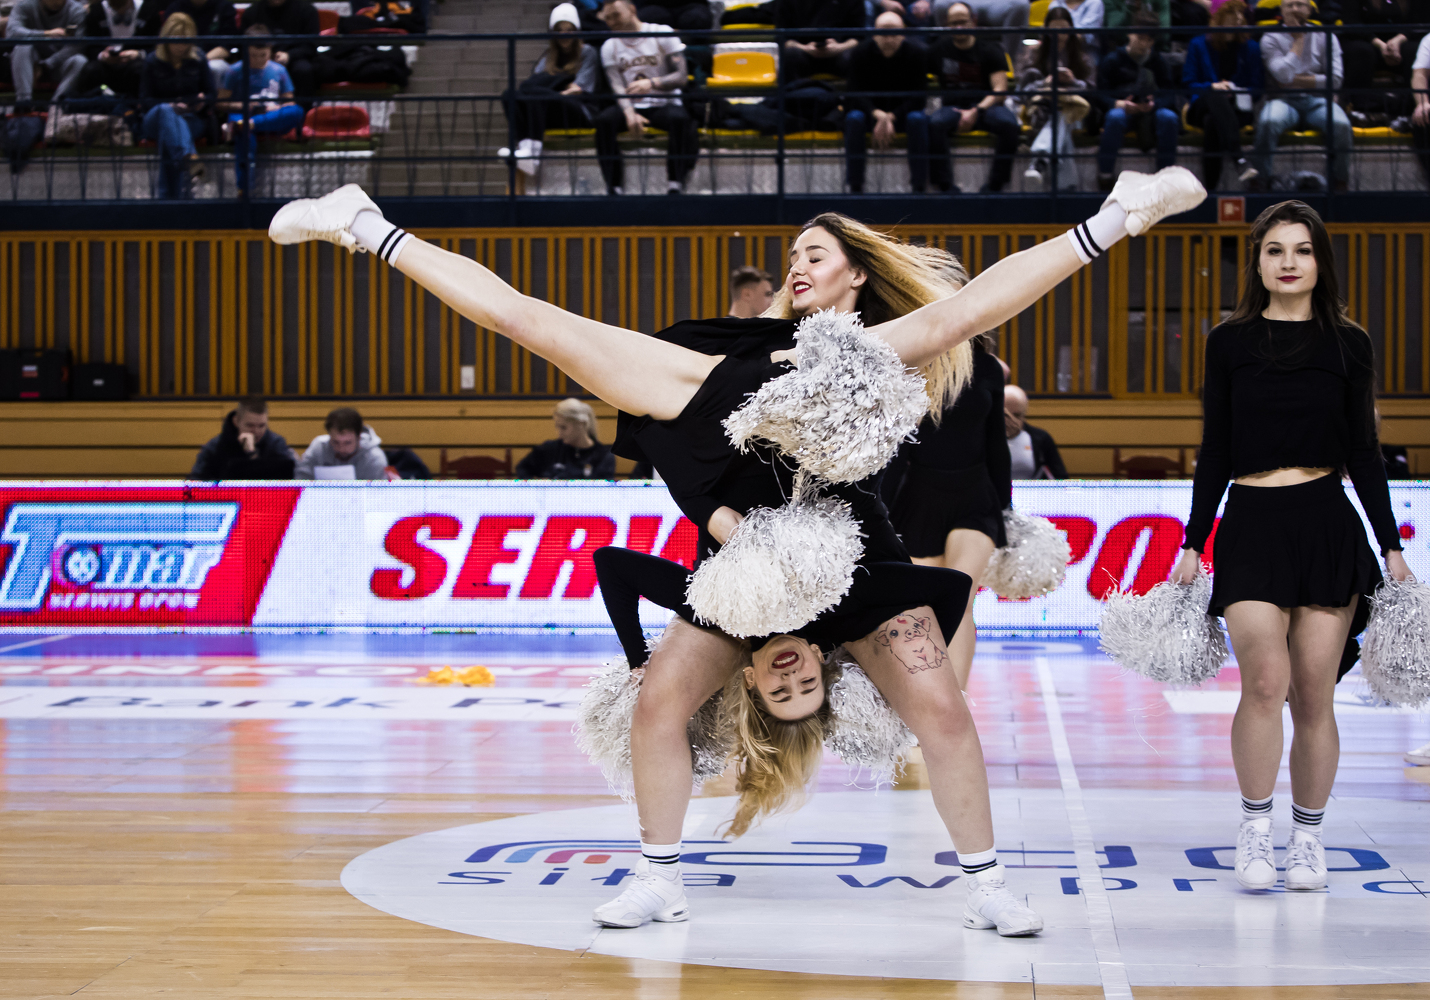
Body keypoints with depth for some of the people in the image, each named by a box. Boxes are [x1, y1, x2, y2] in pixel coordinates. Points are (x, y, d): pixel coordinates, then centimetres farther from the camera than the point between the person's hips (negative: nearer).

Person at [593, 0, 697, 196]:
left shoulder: (663, 34, -2)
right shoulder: (609, 47, 8)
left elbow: (681, 77, -9)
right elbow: (618, 87, -2)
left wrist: (651, 83, -29)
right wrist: (630, 113, -24)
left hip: (665, 104, -2)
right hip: (632, 106, 2)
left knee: (680, 119, -37)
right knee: (604, 120, -30)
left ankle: (675, 187, -29)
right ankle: (614, 188, -26)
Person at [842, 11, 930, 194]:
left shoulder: (916, 53, -14)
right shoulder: (861, 53, -13)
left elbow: (918, 96, -14)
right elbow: (856, 94, -13)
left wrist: (891, 117, -26)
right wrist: (878, 115, -32)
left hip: (903, 111, 0)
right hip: (871, 109, 0)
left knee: (918, 119, -34)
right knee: (854, 118, -33)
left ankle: (919, 187, -25)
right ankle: (855, 187, -24)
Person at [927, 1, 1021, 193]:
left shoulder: (990, 49, 5)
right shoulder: (939, 50, 10)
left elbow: (1000, 90, -4)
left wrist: (976, 111, -20)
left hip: (986, 105, 0)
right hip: (952, 107, 0)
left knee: (1009, 123, -34)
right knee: (934, 123, -35)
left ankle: (995, 184, -23)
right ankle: (945, 185, -29)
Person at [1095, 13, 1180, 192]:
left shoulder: (1158, 61, 9)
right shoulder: (1113, 60, 3)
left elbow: (1169, 95, 1)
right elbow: (1101, 93, -4)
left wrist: (1154, 104, -22)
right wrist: (1118, 103, -25)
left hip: (1150, 110, 2)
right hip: (1122, 109, -2)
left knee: (1169, 117, -31)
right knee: (1115, 117, -37)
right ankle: (1104, 176, -34)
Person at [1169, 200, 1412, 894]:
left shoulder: (1347, 345, 8)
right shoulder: (1230, 343, 8)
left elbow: (1363, 453, 9)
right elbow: (1214, 453, 9)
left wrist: (1391, 548, 4)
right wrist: (1192, 545, 6)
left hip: (1328, 525, 1)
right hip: (1251, 525, -1)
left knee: (1314, 694, 1)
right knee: (1265, 680, -17)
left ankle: (1307, 837, 15)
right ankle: (1255, 831, -5)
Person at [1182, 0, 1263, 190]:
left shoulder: (1251, 48, 16)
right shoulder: (1199, 45, 12)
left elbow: (1256, 87, 14)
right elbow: (1188, 83, 7)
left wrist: (1242, 93, -9)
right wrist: (1213, 87, -11)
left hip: (1237, 108, 1)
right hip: (1202, 107, -1)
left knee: (1212, 120, -39)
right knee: (1215, 96, -41)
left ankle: (1212, 184, -45)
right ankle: (1237, 159, -62)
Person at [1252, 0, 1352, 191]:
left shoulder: (1325, 37, 10)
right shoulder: (1271, 39, 5)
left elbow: (1335, 80, -1)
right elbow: (1283, 75, -13)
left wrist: (1296, 80, -6)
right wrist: (1299, 39, -4)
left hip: (1317, 100, 1)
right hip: (1284, 100, -1)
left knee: (1341, 125, -32)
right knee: (1268, 122, -37)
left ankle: (1340, 183, -17)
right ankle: (1261, 181, -26)